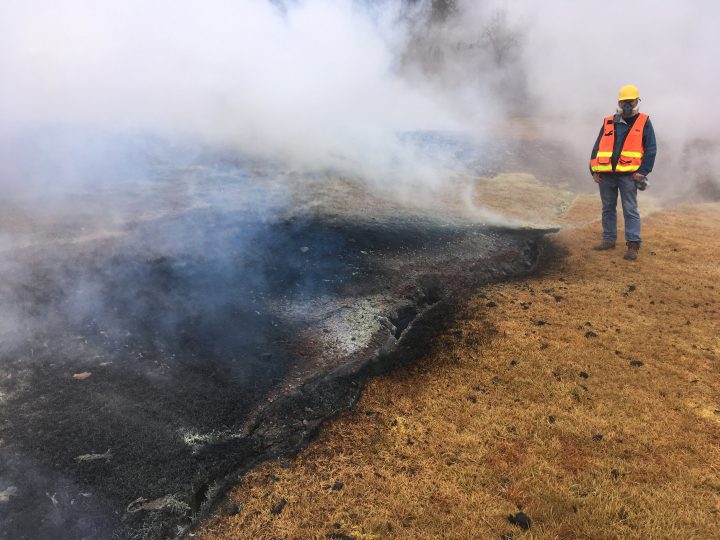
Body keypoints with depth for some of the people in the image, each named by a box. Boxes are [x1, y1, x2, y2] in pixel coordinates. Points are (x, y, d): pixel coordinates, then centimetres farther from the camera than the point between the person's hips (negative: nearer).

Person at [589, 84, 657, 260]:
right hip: (606, 175, 4)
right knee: (608, 208, 11)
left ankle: (633, 244, 0)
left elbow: (651, 150, 0)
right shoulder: (608, 122, 12)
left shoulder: (644, 122, 4)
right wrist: (594, 170, 4)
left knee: (630, 210, -4)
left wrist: (642, 171, -9)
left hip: (628, 175, -4)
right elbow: (597, 147, 13)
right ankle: (609, 240, 22)